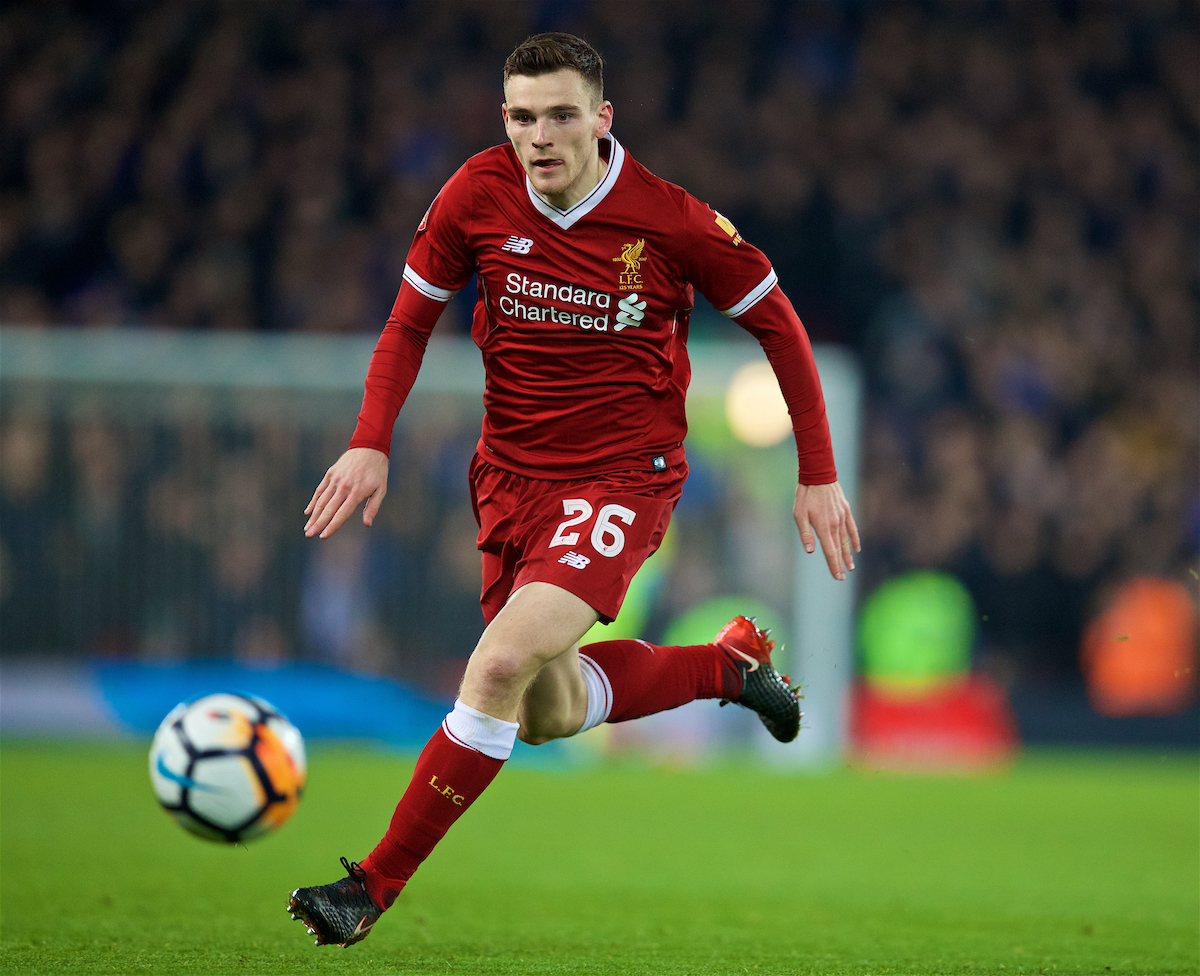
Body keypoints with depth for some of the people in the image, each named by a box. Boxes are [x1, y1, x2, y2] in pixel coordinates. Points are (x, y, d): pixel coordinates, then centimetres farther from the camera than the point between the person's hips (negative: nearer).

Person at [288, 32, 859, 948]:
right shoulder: (480, 194, -9)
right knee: (549, 717, 13)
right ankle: (731, 662, 37)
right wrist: (371, 443, -9)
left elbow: (777, 323, -1)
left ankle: (375, 885, -16)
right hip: (512, 473, 5)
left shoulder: (672, 221, -16)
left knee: (501, 665, -24)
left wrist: (819, 476, 0)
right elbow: (411, 321, 5)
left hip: (623, 477, -5)